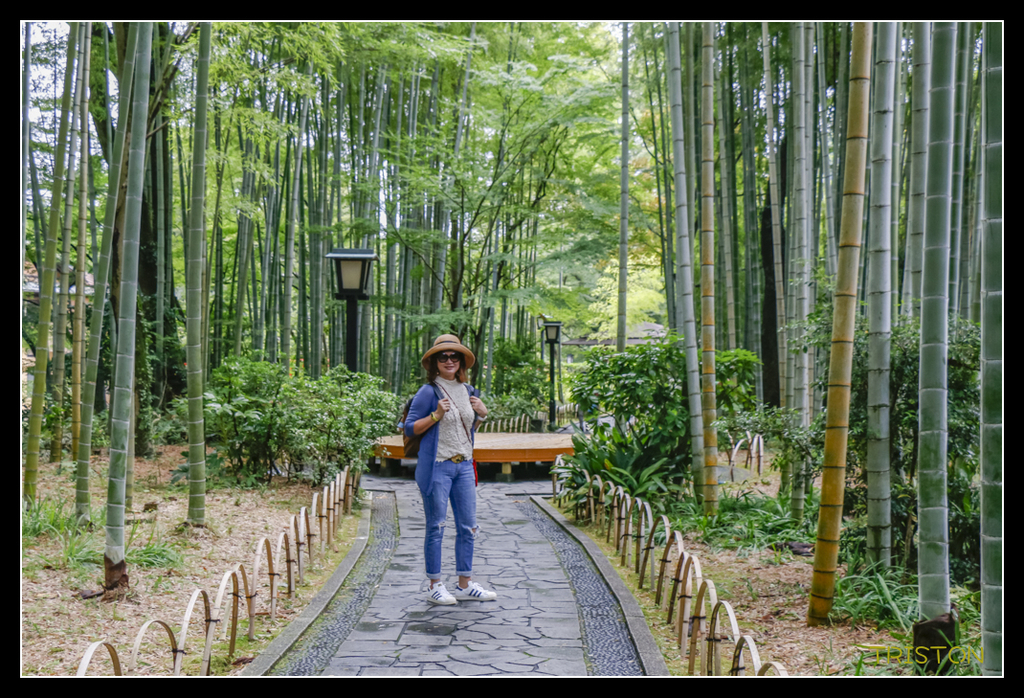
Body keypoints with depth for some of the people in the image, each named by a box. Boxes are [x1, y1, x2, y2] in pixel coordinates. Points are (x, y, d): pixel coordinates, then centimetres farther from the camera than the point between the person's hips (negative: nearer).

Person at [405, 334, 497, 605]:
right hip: (437, 466, -6)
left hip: (464, 466, 6)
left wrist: (482, 413, 4)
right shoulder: (429, 392, -8)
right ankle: (434, 586, 12)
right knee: (436, 527, 1)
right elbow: (409, 428, -7)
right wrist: (436, 415, -19)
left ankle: (465, 585, 19)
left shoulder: (468, 390, 12)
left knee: (468, 526, 8)